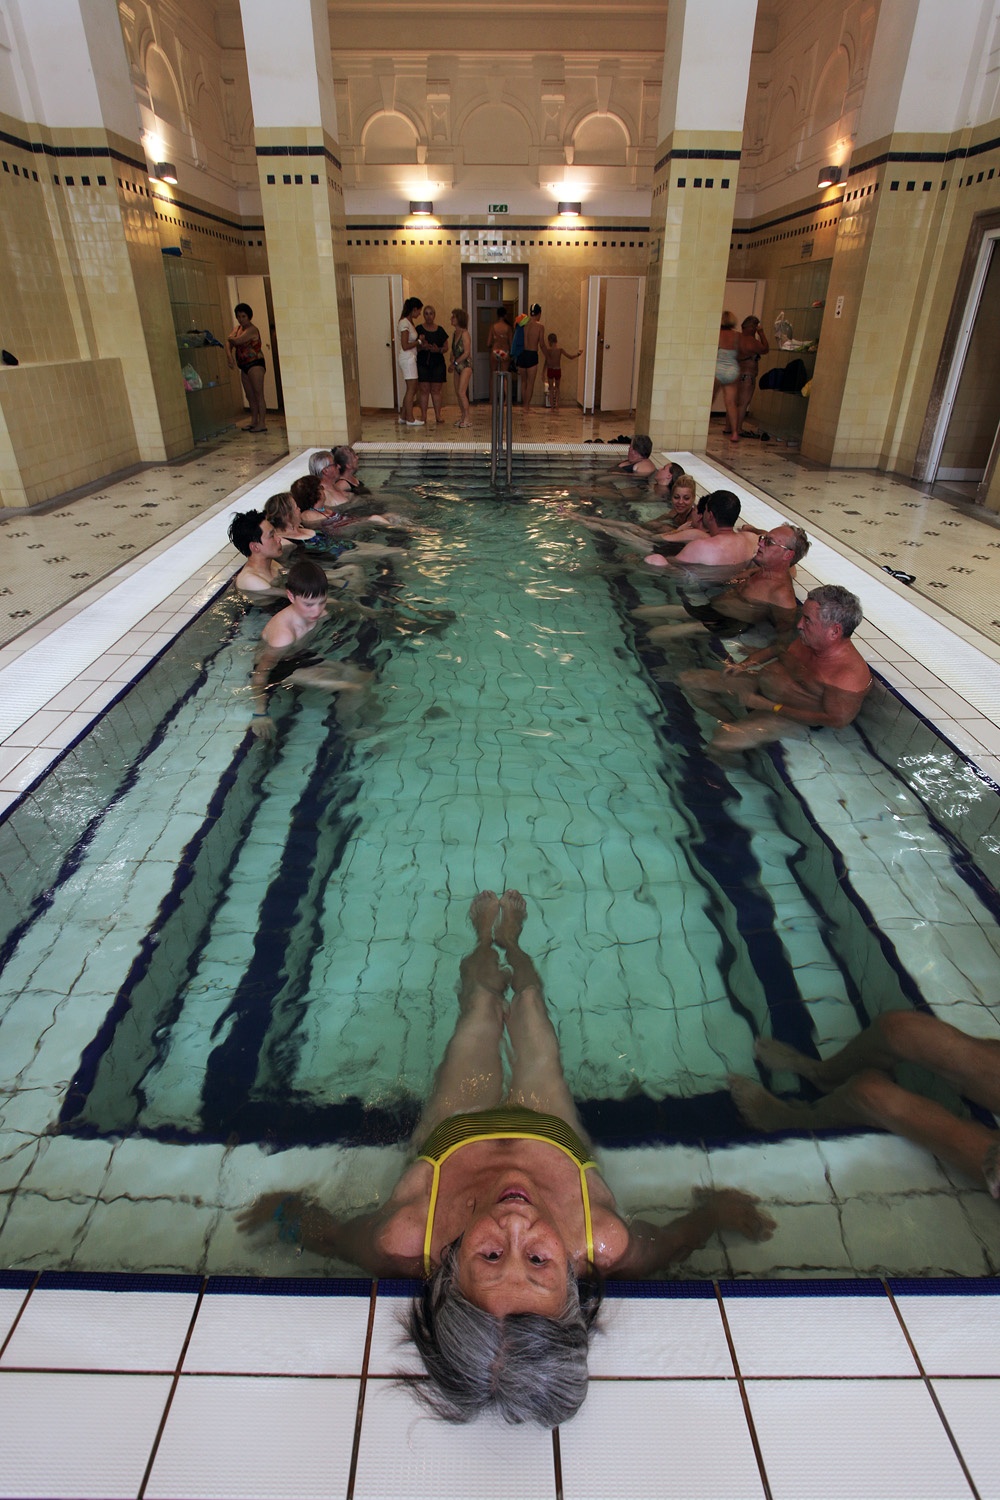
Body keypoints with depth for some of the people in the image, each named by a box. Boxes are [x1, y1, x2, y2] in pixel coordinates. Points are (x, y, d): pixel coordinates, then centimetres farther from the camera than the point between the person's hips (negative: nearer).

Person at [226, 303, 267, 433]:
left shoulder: (252, 330, -11)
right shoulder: (237, 328, 15)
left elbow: (237, 341, -21)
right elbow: (229, 342, 6)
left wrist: (231, 338, 0)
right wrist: (229, 355, -10)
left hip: (255, 364, -8)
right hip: (244, 366, 8)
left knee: (258, 394, -10)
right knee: (250, 397, 11)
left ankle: (262, 423, -13)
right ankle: (254, 422, 17)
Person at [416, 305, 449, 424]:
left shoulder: (440, 330, 8)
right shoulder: (419, 329, 2)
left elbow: (446, 346, 9)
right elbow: (415, 347, 1)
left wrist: (438, 349, -12)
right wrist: (422, 346, -20)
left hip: (437, 363, 2)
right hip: (423, 363, -2)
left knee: (436, 390, 3)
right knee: (424, 390, -3)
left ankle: (438, 415, 7)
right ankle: (423, 415, 2)